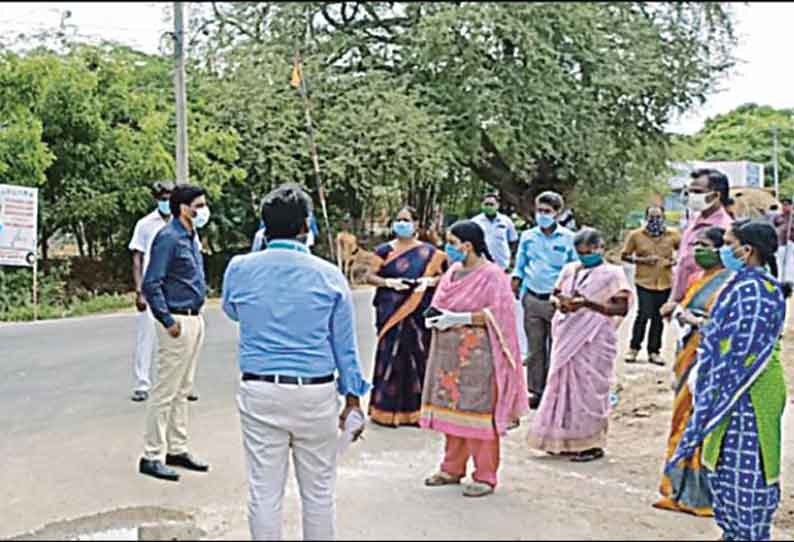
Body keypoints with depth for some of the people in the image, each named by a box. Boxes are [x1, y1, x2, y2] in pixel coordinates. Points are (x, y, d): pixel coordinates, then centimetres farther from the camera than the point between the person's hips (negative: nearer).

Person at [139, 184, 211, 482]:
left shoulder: (190, 237, 14)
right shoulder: (169, 238, -15)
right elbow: (151, 284, -19)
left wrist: (196, 316, 17)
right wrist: (168, 321, -19)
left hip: (195, 319, 10)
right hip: (179, 322, -9)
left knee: (183, 389, 15)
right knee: (166, 390, -4)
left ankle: (177, 449, 24)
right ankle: (152, 456, 4)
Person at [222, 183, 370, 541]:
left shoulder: (240, 269, -2)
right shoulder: (328, 275, -4)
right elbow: (345, 344, 1)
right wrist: (353, 398, 10)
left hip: (259, 392, 1)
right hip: (316, 394, -1)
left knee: (264, 493, 8)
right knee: (318, 492, 11)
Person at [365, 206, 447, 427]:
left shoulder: (428, 252, 7)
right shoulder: (384, 250, 6)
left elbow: (443, 275, 8)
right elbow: (370, 276, 2)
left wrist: (430, 280, -12)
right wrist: (389, 282, -15)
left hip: (417, 313, 1)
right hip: (390, 312, -1)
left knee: (418, 356, 0)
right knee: (390, 356, -3)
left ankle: (414, 409, 10)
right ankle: (386, 409, 6)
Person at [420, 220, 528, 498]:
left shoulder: (492, 275, -10)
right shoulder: (453, 272, 13)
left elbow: (497, 314, -17)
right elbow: (440, 305, 22)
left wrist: (460, 318, -21)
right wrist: (434, 317, 0)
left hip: (477, 356, -7)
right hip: (449, 354, 7)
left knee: (478, 413, -3)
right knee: (451, 409, 12)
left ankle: (485, 476, 8)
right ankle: (452, 469, 25)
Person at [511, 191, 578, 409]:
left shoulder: (568, 238, 1)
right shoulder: (528, 236, 8)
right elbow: (520, 265, 16)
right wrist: (516, 280, 2)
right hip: (532, 298, 2)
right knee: (535, 347, 6)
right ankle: (535, 391, 14)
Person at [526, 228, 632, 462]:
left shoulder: (612, 273, -3)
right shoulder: (570, 270, 13)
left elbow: (621, 308, -10)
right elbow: (554, 294, 19)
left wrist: (587, 303, -20)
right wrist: (559, 302, -6)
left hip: (594, 340, -5)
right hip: (567, 336, 6)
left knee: (589, 388, -3)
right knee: (563, 384, 7)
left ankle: (592, 443, 6)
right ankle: (565, 439, 18)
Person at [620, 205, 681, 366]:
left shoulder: (673, 234, 3)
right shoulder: (636, 235, -2)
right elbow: (624, 256, 2)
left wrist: (676, 261, -7)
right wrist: (642, 260, -12)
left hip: (665, 282, 2)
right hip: (644, 281, -2)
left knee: (658, 317, 7)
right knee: (644, 313, -11)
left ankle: (653, 351, 18)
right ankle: (634, 348, 7)